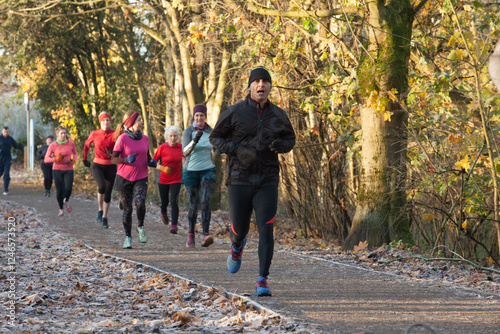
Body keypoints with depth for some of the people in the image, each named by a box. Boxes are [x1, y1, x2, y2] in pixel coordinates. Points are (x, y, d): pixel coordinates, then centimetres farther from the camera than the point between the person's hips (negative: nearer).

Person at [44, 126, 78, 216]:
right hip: (57, 170, 0)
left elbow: (75, 153, 14)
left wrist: (73, 160, -6)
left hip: (68, 170, 0)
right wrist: (55, 159, -23)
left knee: (68, 188, -20)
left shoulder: (71, 143, -4)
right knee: (59, 191, -2)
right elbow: (46, 159, -5)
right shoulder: (52, 146, -8)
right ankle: (61, 209, 24)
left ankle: (66, 200, 14)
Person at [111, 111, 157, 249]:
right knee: (127, 209, 4)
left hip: (141, 178, 2)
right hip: (124, 178, -2)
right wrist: (126, 160, -27)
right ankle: (128, 237, 20)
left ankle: (140, 227, 6)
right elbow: (113, 159, -9)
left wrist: (151, 162, -2)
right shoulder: (122, 139, -9)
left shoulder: (145, 138, 4)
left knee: (140, 203, -21)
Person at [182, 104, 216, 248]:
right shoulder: (188, 132, -10)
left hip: (208, 171, 1)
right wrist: (194, 141, -43)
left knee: (205, 201, -20)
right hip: (191, 172, -1)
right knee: (193, 205, 5)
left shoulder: (210, 131, 2)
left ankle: (206, 235, -30)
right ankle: (191, 234, 30)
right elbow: (185, 152, -25)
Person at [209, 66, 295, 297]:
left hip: (267, 182, 1)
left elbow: (290, 139, 18)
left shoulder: (278, 115, 4)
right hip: (239, 180, -1)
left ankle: (262, 281, -8)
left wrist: (281, 145, -6)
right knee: (239, 229, 9)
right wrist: (236, 150, -14)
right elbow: (215, 137, 3)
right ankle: (237, 246, 48)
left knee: (266, 230, -13)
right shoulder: (234, 112, -3)